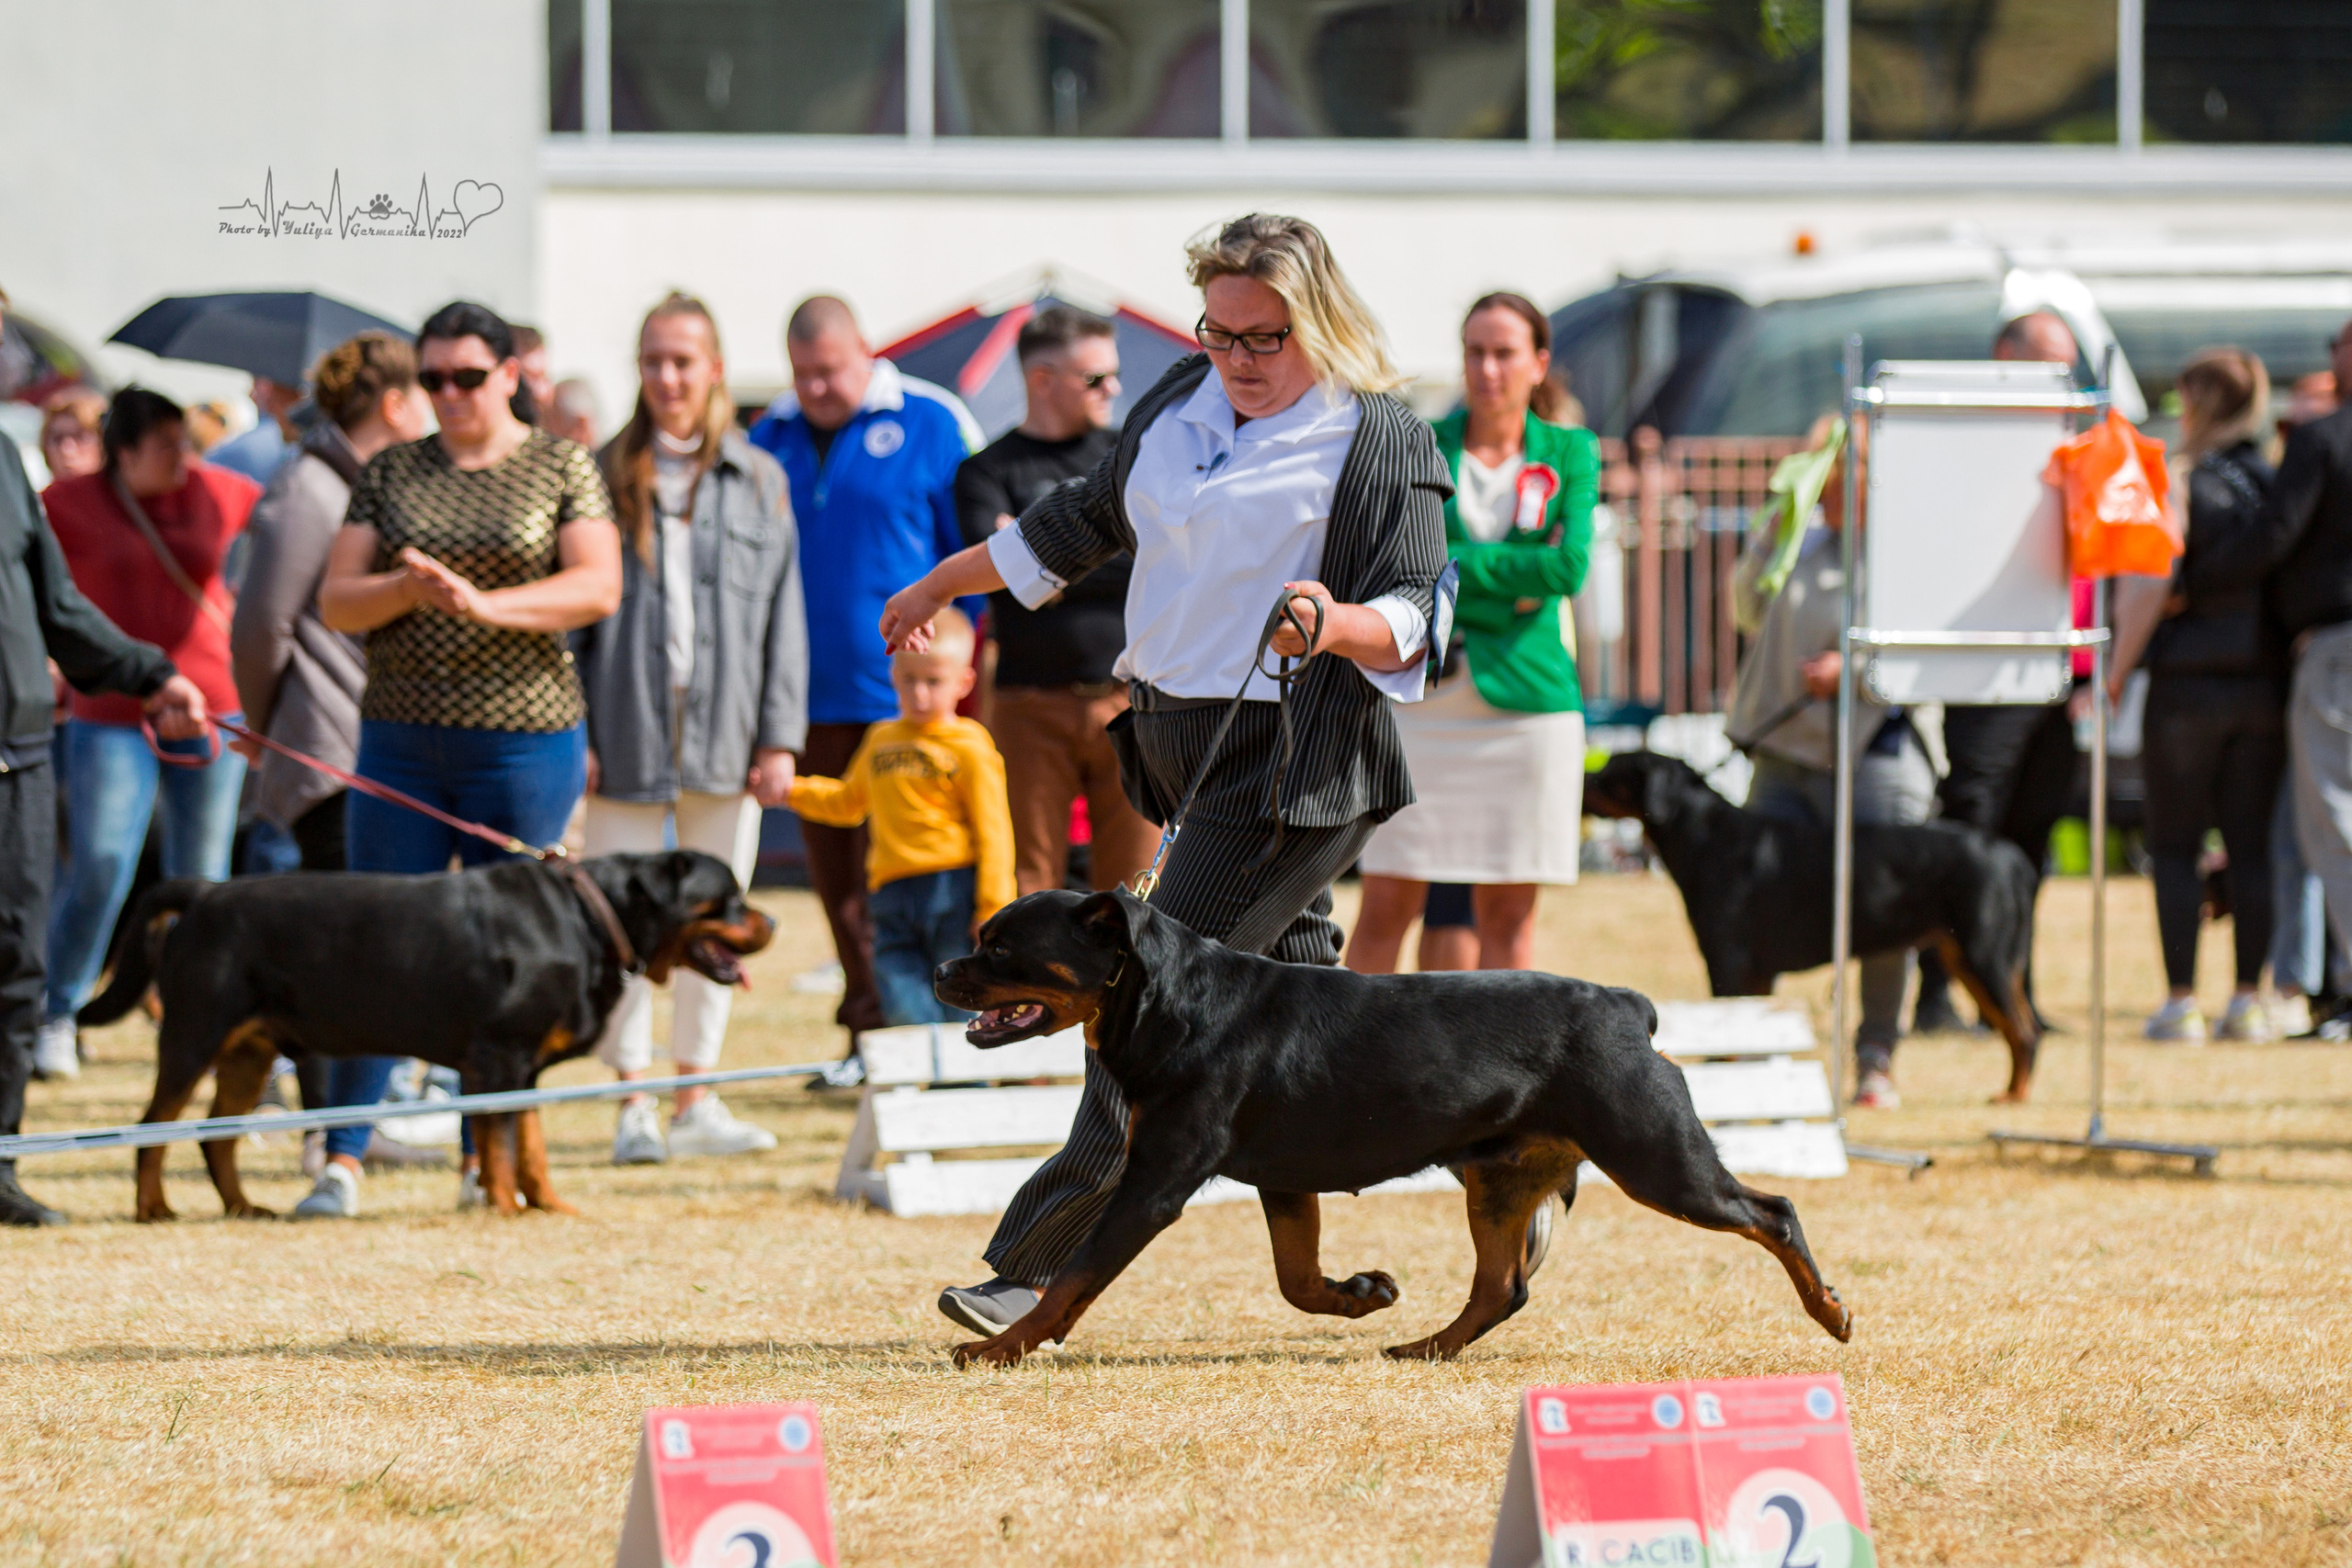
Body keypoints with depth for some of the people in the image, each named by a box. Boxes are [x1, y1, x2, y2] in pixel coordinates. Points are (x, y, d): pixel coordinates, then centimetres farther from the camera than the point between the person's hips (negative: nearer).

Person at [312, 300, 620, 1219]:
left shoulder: (562, 468, 3)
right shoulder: (391, 474, 10)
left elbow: (599, 588, -9)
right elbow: (335, 603, 7)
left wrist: (488, 604, -22)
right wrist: (405, 590, -14)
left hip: (523, 740, -2)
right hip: (400, 741, 2)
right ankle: (343, 1159, -1)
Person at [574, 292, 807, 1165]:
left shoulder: (758, 481, 8)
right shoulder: (605, 477, 5)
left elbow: (783, 616, 8)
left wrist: (778, 737, 1)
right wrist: (568, 732, -5)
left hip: (726, 733, 1)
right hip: (626, 730, -1)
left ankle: (696, 1099, 13)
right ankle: (633, 1102, 3)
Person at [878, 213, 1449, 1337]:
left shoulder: (1380, 441, -7)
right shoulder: (1185, 400, 13)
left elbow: (1412, 620, -12)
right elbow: (1092, 518, 27)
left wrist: (1338, 624, -34)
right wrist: (946, 580, 34)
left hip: (1295, 765, -8)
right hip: (1176, 740, 8)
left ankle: (1045, 1265, -14)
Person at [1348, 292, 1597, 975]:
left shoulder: (1569, 454, 7)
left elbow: (1568, 568, -8)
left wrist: (1454, 565, -10)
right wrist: (1511, 580, -15)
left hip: (1525, 701, 1)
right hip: (1422, 699, -1)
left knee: (1509, 911, 3)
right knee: (1387, 905, -4)